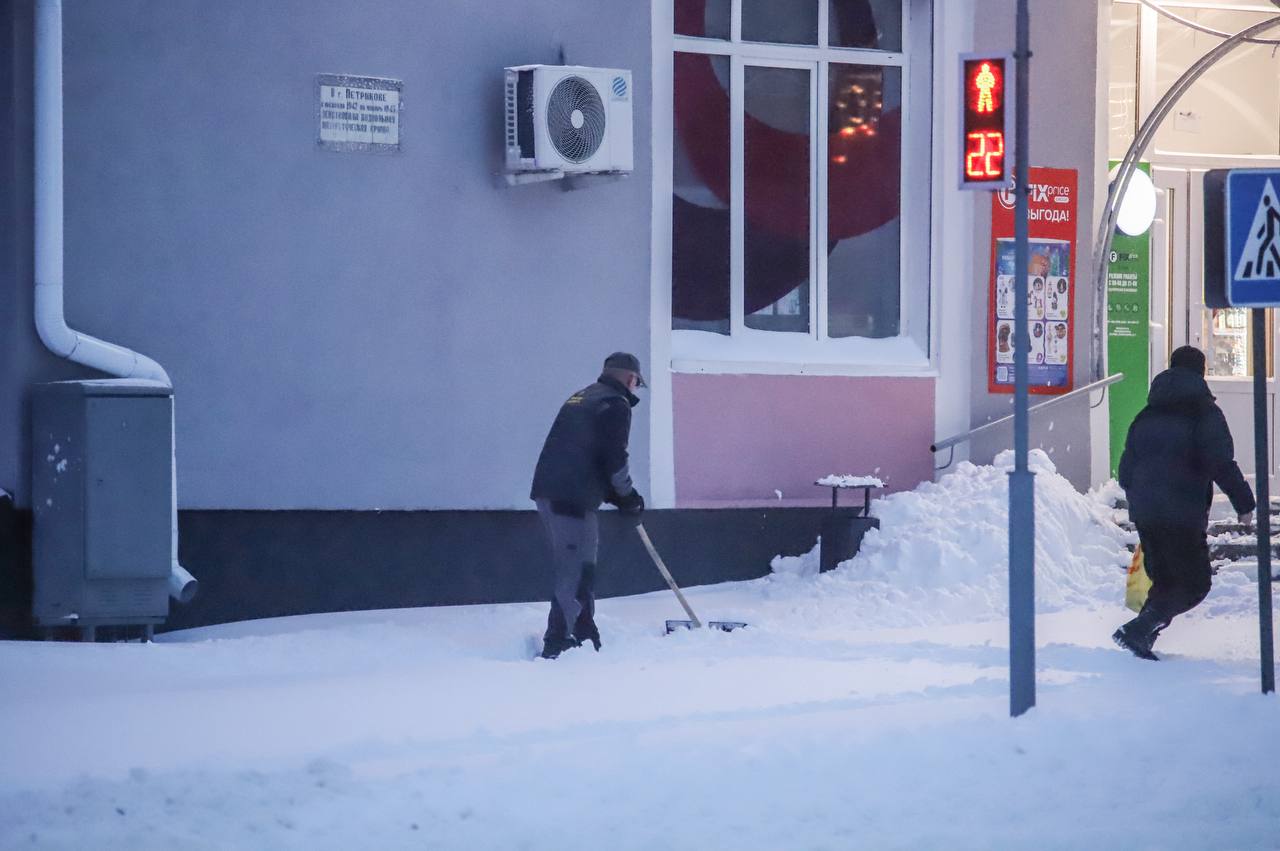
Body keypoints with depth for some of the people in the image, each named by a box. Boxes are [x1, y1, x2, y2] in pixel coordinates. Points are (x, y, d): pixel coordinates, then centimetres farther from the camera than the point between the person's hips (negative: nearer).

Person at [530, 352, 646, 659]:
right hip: (574, 498, -9)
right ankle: (558, 642, -13)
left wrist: (616, 495, 19)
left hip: (549, 491, 9)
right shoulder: (615, 404, -5)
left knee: (578, 568, 17)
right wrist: (628, 496, 4)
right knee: (575, 570, -8)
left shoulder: (580, 398, 24)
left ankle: (584, 634, 24)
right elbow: (614, 458, -12)